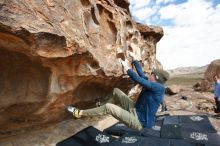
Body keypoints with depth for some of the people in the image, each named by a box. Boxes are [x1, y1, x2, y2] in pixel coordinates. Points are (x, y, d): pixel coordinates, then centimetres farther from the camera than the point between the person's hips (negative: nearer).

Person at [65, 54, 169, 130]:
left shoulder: (159, 87, -20)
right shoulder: (152, 84, 5)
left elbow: (139, 80, -28)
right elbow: (141, 73, 14)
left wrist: (127, 68, -17)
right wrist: (134, 59, 22)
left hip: (139, 121, -8)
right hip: (135, 110, 9)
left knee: (108, 107, -21)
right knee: (116, 91, 5)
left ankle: (80, 113, -8)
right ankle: (103, 109, 20)